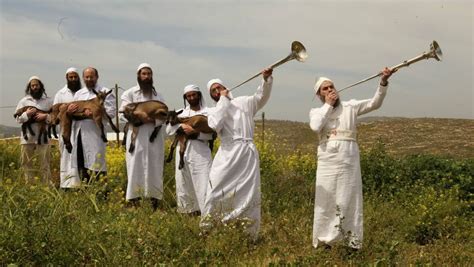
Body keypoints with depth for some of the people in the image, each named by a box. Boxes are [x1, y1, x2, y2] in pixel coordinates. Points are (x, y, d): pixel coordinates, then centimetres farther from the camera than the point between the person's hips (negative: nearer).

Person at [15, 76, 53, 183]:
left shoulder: (48, 101, 6)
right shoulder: (23, 101, 9)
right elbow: (18, 118, 5)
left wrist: (45, 116, -16)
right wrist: (27, 114, -13)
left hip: (43, 138, -2)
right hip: (27, 138, 2)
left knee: (44, 166, 1)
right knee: (28, 165, 8)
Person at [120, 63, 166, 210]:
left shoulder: (158, 96, 16)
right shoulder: (130, 93, 6)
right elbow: (123, 113, -4)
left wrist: (154, 119, -13)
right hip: (137, 136, -3)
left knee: (154, 169, 2)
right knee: (136, 168, -6)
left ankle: (155, 201, 6)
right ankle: (133, 200, -3)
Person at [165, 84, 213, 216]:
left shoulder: (207, 113, 2)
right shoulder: (181, 113, 13)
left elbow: (210, 134, -8)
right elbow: (168, 130, 4)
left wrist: (194, 132, -20)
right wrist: (181, 126, -13)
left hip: (200, 152, -4)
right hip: (183, 151, 4)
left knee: (202, 183, -9)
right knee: (184, 183, 8)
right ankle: (189, 210, 20)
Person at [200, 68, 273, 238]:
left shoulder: (244, 102, 13)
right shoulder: (214, 112, 14)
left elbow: (262, 96, -3)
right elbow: (214, 126, -8)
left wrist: (267, 79, -21)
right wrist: (224, 100, -2)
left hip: (247, 153, -1)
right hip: (227, 155, 1)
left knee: (248, 194, 0)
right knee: (217, 191, 0)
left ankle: (249, 236, 8)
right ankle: (205, 230, 11)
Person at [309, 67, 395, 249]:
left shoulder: (350, 106, 10)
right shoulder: (316, 112, 11)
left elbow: (374, 104, -2)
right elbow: (316, 127, -11)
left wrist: (383, 82, -16)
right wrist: (328, 105, -3)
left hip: (349, 161, 0)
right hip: (327, 161, 0)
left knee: (349, 200, 3)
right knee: (326, 200, 4)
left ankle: (352, 242, 8)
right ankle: (324, 241, 13)